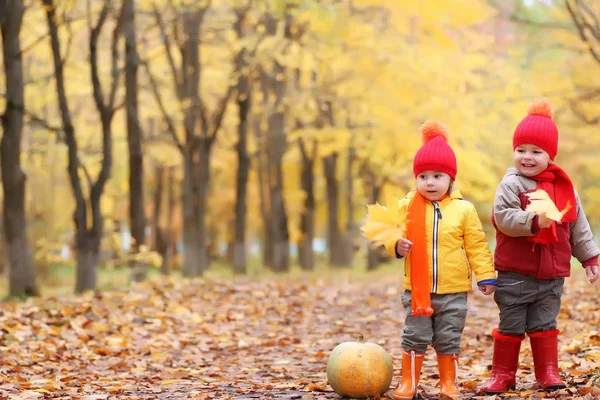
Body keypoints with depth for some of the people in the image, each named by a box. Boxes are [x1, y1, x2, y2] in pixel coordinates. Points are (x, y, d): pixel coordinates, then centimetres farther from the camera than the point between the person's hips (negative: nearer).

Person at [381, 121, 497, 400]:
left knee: (449, 340, 8)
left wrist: (486, 276, -2)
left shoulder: (463, 209, -2)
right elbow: (394, 235, 3)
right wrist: (397, 246, -20)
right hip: (417, 290, 0)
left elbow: (477, 246, 1)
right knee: (415, 337, 4)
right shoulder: (407, 207, -1)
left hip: (453, 291, 0)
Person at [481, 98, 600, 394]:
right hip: (516, 273, -3)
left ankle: (548, 373, 19)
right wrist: (534, 221, -33)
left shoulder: (564, 188, 5)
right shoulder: (511, 185, -9)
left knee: (544, 324, 11)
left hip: (552, 274, 3)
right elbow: (503, 218, -22)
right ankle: (503, 374, 14)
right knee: (511, 325, 5)